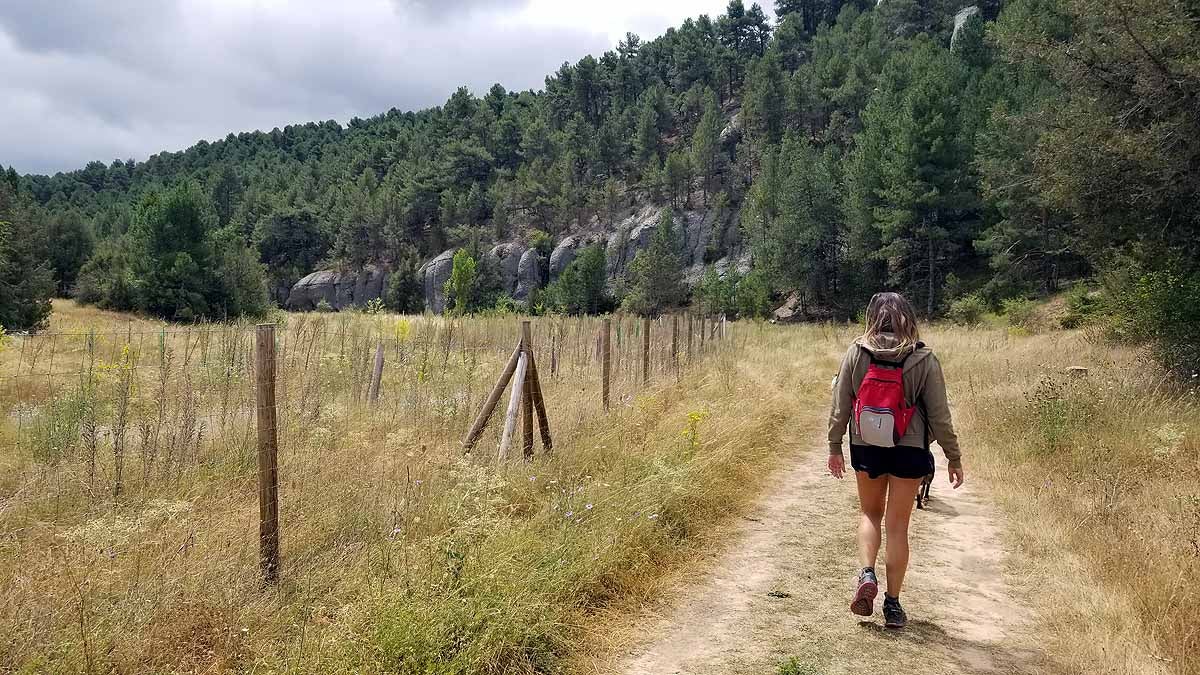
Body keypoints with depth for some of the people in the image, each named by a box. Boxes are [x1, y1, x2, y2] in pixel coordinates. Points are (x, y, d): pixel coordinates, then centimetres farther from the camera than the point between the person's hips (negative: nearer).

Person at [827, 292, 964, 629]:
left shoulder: (856, 353, -7)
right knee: (897, 526, 8)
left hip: (865, 449, 1)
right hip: (909, 452, -1)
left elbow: (840, 405, -3)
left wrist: (834, 446, 9)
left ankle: (867, 574, 0)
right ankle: (892, 604, 14)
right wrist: (954, 457, 4)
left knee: (870, 514, 21)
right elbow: (939, 415, -7)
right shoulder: (923, 360, -10)